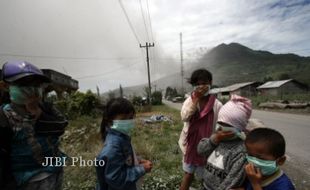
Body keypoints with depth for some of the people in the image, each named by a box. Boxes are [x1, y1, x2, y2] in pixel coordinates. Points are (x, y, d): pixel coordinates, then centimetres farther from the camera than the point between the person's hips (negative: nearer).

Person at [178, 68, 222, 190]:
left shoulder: (217, 105, -12)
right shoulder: (189, 100, -6)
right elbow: (184, 117, -23)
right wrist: (196, 98, -24)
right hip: (191, 143, 2)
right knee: (188, 173, 21)